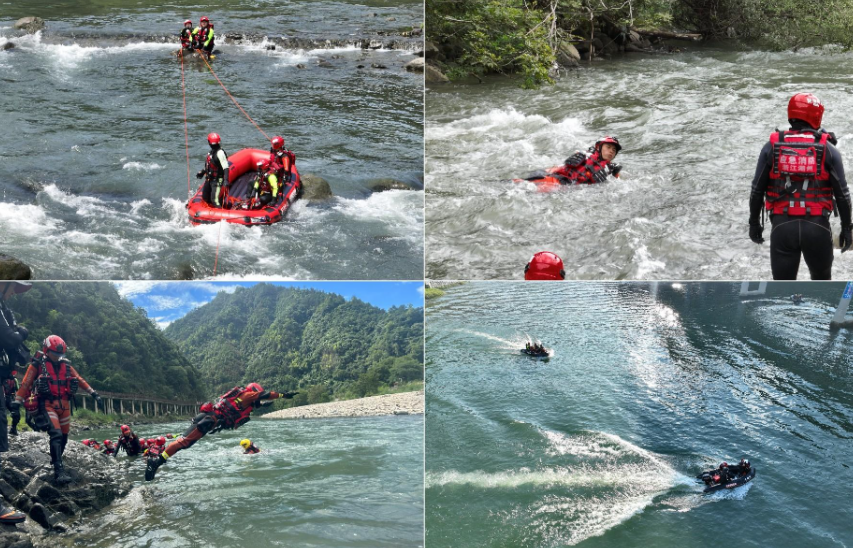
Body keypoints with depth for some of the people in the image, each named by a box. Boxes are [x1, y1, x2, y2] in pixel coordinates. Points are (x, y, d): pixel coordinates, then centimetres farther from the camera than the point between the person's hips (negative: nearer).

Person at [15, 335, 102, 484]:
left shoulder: (65, 365, 11)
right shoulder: (37, 365, -3)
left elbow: (79, 379, 14)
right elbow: (25, 384, -5)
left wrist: (93, 393, 10)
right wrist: (17, 403, -10)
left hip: (64, 405, 6)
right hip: (48, 405, -6)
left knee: (64, 437, 12)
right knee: (56, 435, -22)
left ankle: (56, 461, 34)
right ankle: (59, 470, -25)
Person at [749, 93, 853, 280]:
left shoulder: (772, 146, 1)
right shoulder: (827, 149, -2)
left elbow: (757, 190, 3)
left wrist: (754, 223, 15)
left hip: (782, 226, 0)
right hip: (818, 226, 0)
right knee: (821, 279, 21)